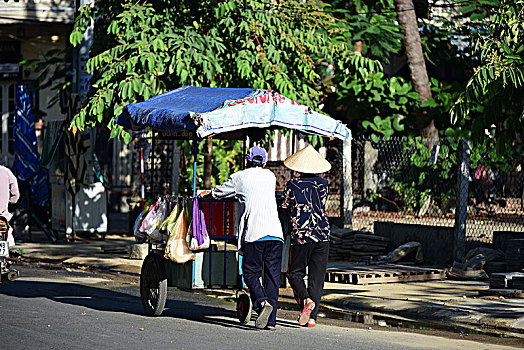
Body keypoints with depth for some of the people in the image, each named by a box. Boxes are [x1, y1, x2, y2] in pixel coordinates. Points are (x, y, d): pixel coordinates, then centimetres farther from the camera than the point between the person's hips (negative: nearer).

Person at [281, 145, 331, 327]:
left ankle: (305, 300, -16)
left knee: (295, 273, 11)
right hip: (322, 236, 2)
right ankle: (312, 316, 2)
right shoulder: (323, 184, 2)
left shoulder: (292, 185, -4)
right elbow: (321, 206, 8)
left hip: (300, 237, -2)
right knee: (316, 276, 6)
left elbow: (284, 208, 1)